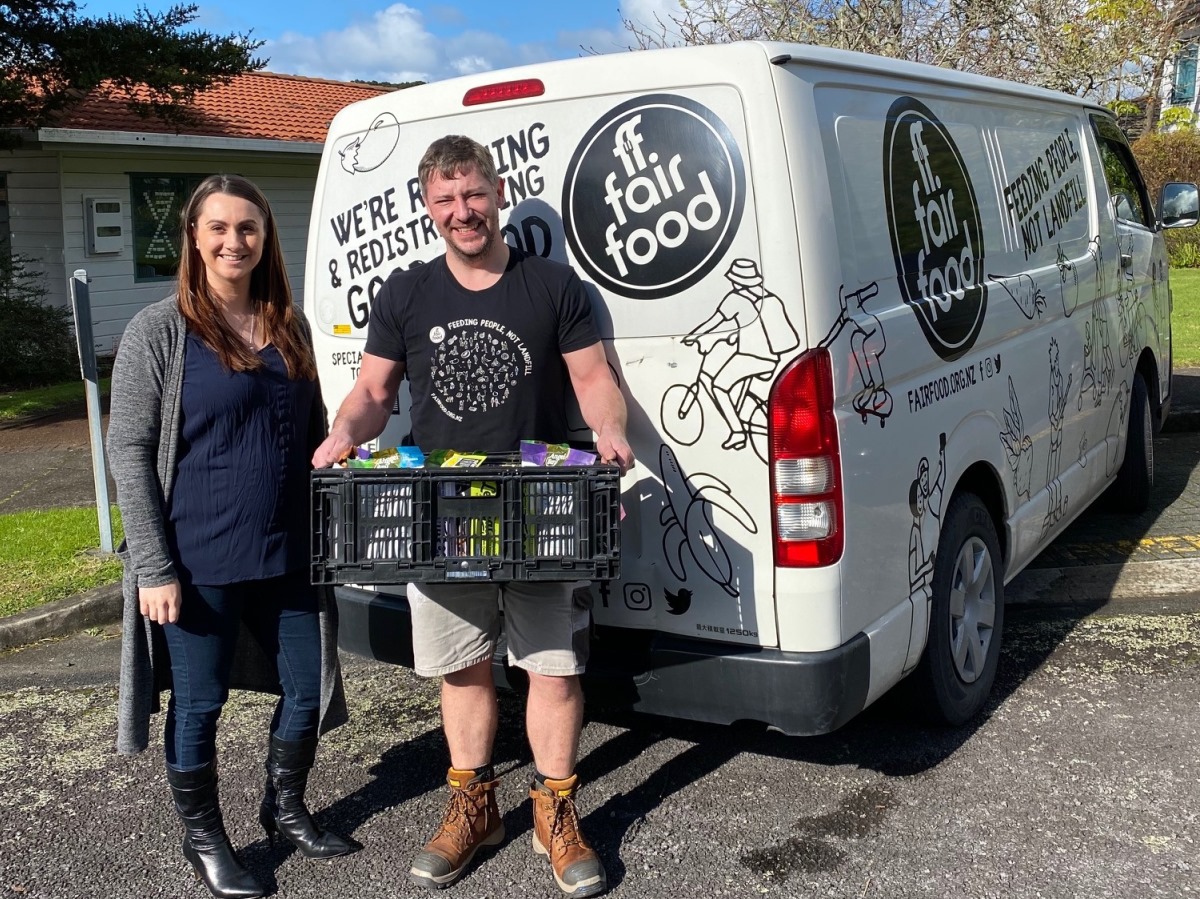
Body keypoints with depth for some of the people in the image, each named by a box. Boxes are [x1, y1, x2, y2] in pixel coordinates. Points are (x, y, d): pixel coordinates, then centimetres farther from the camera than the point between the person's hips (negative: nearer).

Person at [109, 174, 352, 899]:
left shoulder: (290, 327, 7)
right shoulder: (160, 331, -8)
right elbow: (129, 450, -9)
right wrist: (154, 568, -14)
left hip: (288, 555, 5)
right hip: (199, 562, -5)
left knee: (308, 688, 13)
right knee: (200, 703, 8)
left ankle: (285, 807, 38)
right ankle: (205, 839, 30)